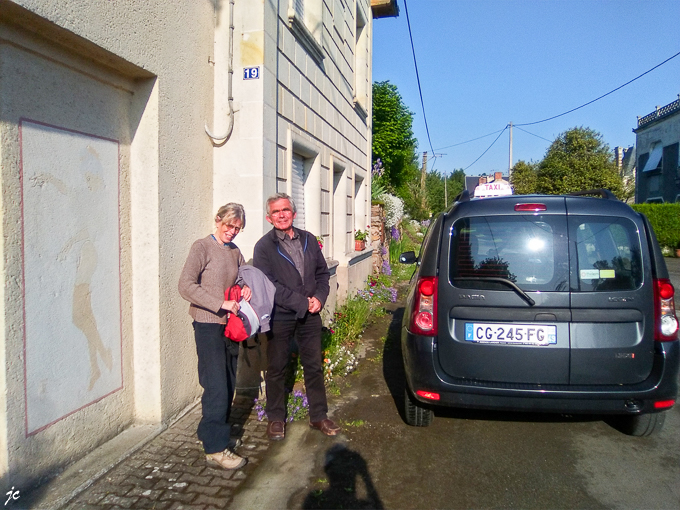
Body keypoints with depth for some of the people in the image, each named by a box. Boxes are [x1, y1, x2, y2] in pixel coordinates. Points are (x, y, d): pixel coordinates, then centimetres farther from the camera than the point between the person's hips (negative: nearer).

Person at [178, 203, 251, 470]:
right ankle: (215, 448, 5)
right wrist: (221, 303, -22)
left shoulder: (234, 251, 11)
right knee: (217, 387, -6)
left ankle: (215, 434, 28)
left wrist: (246, 286, -2)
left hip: (230, 325, 7)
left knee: (229, 385, 12)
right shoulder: (202, 247, -8)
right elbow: (186, 286, -17)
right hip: (208, 326, -7)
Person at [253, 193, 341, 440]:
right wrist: (302, 302, -16)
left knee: (314, 366, 13)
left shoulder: (308, 240, 8)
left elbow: (323, 272, 13)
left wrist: (319, 297, -5)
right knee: (276, 369, 9)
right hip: (280, 318, -3)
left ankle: (318, 415, 28)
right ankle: (276, 418, 27)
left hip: (310, 316, 4)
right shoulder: (264, 246, -6)